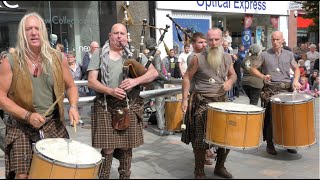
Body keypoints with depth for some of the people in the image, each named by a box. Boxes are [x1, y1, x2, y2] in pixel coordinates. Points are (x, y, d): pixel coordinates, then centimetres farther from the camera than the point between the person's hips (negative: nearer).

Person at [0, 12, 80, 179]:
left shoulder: (57, 58, -2)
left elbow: (71, 86, 9)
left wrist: (73, 106, -9)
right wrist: (27, 116, -18)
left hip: (53, 124, 2)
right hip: (21, 127, -2)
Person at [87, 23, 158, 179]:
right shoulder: (99, 55, 4)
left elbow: (154, 72, 2)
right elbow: (91, 81, -2)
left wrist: (135, 81, -15)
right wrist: (111, 91, -19)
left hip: (129, 107, 2)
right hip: (105, 107, -2)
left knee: (126, 147, 11)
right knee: (108, 149, -3)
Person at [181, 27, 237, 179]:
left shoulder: (227, 58, 4)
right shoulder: (198, 58, -10)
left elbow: (233, 75, 19)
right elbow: (187, 77, -4)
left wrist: (230, 81, -5)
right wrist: (184, 99, -8)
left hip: (221, 101, 5)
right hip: (201, 102, -5)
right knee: (201, 138, 0)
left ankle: (220, 167, 28)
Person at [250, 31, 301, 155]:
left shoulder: (289, 54, 9)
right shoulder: (264, 55, 1)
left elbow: (296, 69, 19)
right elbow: (252, 68, 4)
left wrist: (295, 80, 2)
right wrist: (263, 76, -12)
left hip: (287, 89, 3)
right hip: (271, 90, -3)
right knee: (270, 117, -1)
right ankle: (269, 144, 13)